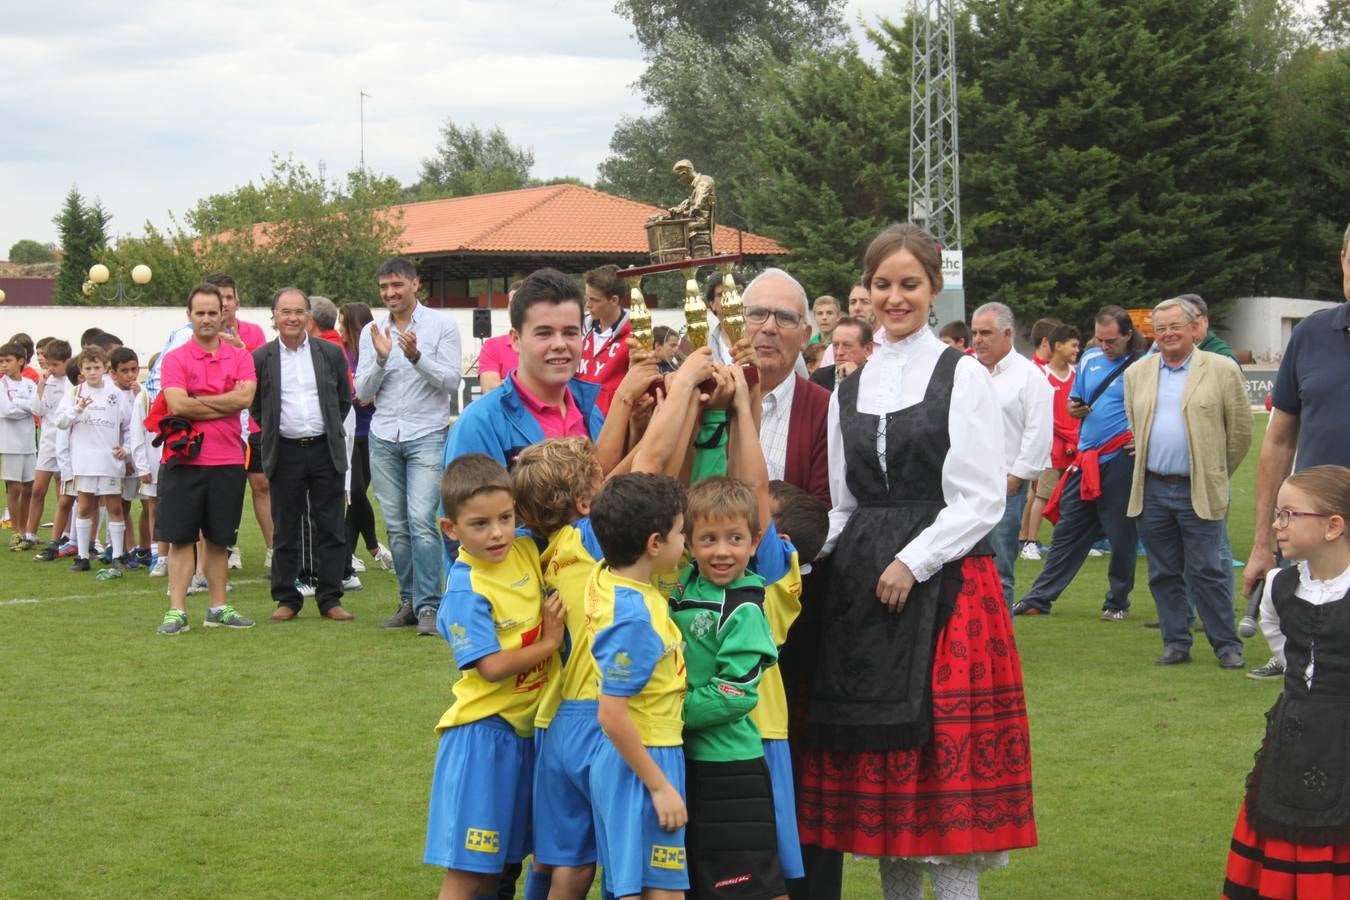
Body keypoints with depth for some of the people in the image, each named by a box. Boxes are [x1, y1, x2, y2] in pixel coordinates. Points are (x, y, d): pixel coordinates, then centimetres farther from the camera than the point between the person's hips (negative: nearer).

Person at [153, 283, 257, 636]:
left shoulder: (240, 357, 6)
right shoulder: (174, 359, 0)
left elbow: (245, 397, -10)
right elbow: (177, 404, -15)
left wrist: (198, 400, -10)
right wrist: (226, 404, -8)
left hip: (228, 461, 2)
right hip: (185, 459, -2)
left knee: (218, 538, 11)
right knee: (180, 537, -2)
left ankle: (218, 608, 18)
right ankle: (176, 611, 0)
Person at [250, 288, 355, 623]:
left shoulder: (331, 353, 4)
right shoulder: (261, 358, 1)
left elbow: (344, 400, 14)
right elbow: (255, 407, 10)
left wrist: (330, 428, 10)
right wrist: (274, 430, 4)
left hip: (326, 450, 1)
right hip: (285, 453, -1)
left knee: (331, 529, 2)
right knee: (285, 531, 5)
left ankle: (330, 598, 9)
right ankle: (286, 599, 12)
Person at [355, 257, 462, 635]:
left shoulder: (441, 326, 0)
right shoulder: (372, 332, 10)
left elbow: (451, 381, -6)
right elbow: (363, 392, 7)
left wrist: (417, 357, -20)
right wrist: (381, 359, -10)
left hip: (428, 436, -4)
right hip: (384, 437, 4)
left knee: (421, 521, -15)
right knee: (396, 526, 5)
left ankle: (427, 606, -14)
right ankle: (408, 602, 13)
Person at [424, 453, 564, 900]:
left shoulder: (527, 551, 0)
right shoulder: (465, 592, -18)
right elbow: (493, 667, -21)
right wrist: (549, 643, -10)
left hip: (529, 726, 7)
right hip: (483, 730, -7)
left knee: (499, 859, 17)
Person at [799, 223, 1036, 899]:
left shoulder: (964, 378, -1)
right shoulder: (849, 391, 14)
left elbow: (982, 501, -7)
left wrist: (913, 562, -14)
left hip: (944, 583, -5)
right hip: (861, 589, 5)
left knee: (947, 766, -6)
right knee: (880, 768, 7)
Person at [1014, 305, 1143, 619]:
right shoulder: (1089, 359, 11)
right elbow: (1074, 403, 19)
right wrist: (1074, 408, -4)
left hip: (1121, 460, -5)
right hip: (1086, 460, 5)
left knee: (1121, 535, 3)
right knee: (1068, 529, 9)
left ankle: (1118, 602, 16)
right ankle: (1040, 598, 12)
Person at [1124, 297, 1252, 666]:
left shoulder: (1222, 370, -2)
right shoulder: (1137, 373, 10)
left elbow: (1240, 431, 2)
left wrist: (1216, 477, 7)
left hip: (1199, 492, -4)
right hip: (1151, 490, 4)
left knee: (1207, 572, -4)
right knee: (1163, 574, 8)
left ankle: (1228, 645, 6)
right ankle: (1176, 643, 17)